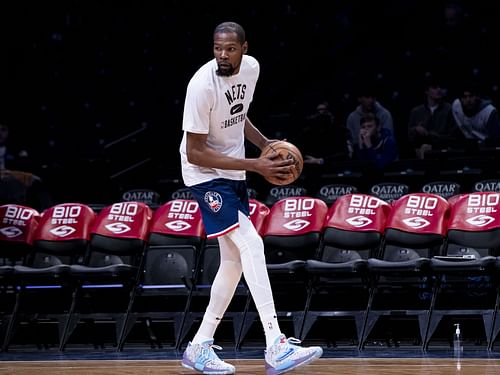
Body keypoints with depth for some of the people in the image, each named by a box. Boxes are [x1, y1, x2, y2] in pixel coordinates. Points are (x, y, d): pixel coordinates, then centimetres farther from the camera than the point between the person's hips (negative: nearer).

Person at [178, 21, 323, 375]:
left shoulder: (251, 68, -2)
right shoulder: (203, 85, -25)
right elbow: (195, 153, -23)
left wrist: (265, 144, 2)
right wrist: (254, 166, -25)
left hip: (234, 172, 8)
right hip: (206, 174, -8)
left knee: (235, 260, 8)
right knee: (251, 244, -21)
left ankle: (200, 346, 17)